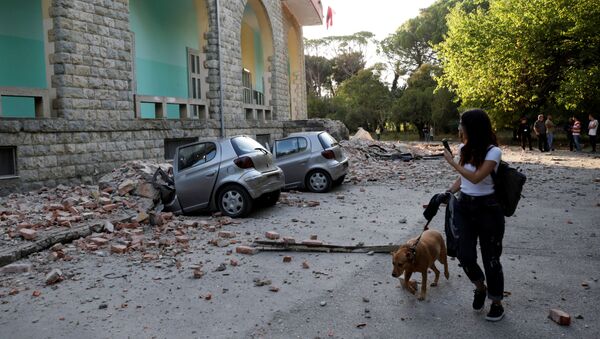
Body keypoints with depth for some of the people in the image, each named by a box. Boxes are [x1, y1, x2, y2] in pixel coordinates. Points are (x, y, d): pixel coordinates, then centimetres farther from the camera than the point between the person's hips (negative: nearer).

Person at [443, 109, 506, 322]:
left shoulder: (493, 151, -15)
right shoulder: (464, 148, 5)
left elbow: (476, 177, -25)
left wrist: (452, 162, -18)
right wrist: (448, 194, 4)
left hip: (488, 208, -5)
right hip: (464, 206, 5)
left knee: (491, 257, 5)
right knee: (465, 256, 0)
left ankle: (496, 302, 24)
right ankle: (480, 288, 30)